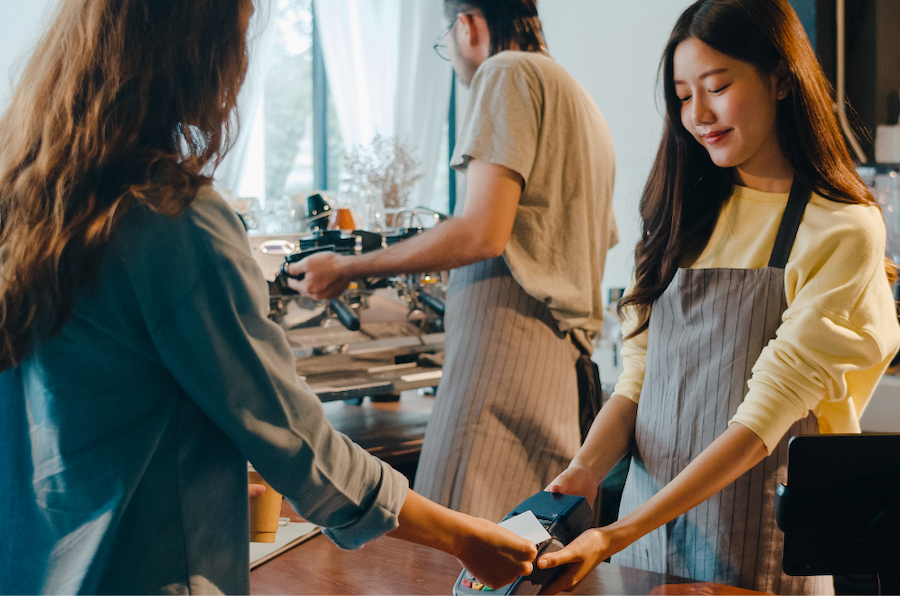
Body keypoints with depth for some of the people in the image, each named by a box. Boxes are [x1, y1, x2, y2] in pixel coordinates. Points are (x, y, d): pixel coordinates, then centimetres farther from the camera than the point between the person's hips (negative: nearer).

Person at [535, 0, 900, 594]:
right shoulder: (690, 210, 7)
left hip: (756, 540, -5)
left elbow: (764, 416, -19)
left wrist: (618, 535, -25)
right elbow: (639, 373, 3)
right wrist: (585, 471, -15)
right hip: (651, 507, 5)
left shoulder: (843, 230, -12)